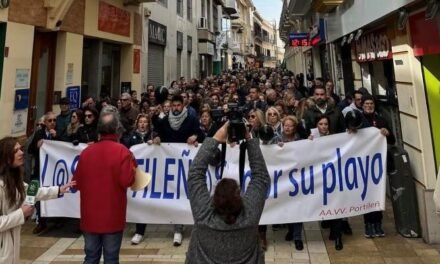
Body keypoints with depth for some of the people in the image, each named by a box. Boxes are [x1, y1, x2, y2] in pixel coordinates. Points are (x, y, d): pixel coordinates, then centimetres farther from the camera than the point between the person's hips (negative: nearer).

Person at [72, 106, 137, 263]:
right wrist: (133, 165, -3)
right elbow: (127, 181, -19)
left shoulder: (86, 151, 0)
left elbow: (77, 182, 5)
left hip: (90, 216, 4)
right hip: (112, 216, -4)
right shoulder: (122, 151, -13)